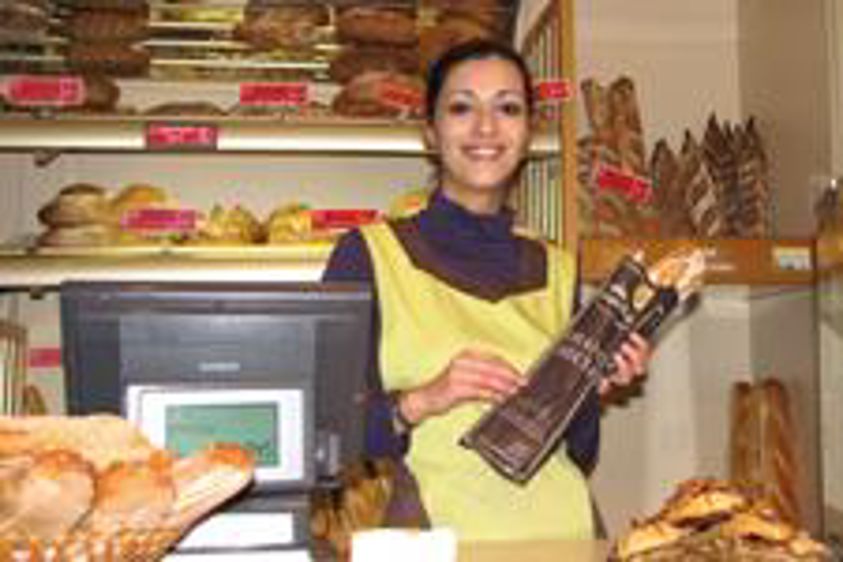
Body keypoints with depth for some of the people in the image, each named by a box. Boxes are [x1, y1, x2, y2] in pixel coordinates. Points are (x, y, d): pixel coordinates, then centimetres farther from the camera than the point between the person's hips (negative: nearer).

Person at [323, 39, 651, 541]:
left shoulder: (557, 268, 10)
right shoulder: (369, 253, -3)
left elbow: (576, 458, 15)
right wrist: (421, 402, -18)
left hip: (560, 536, 5)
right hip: (434, 539, -4)